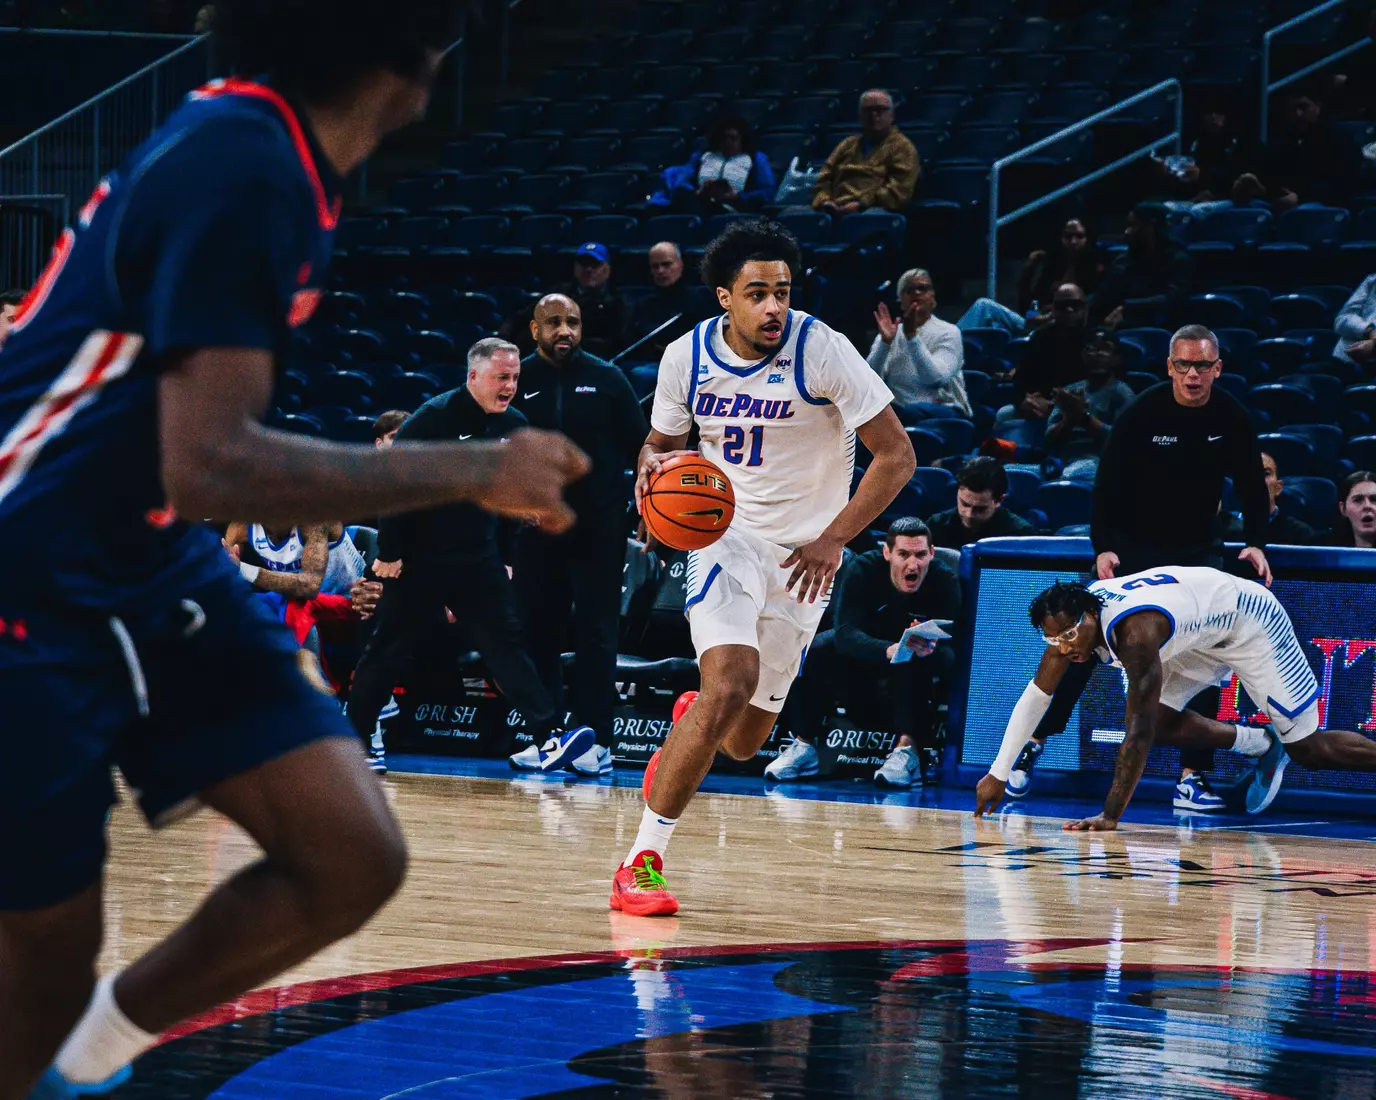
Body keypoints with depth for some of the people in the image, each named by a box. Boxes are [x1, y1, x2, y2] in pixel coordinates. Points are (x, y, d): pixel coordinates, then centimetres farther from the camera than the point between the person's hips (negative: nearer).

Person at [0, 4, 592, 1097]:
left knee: (353, 858, -1)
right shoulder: (242, 166, -23)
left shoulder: (258, 145, 6)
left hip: (148, 562, 9)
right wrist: (477, 471, -22)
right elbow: (210, 469, -29)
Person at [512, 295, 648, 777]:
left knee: (596, 634, -2)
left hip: (599, 525, -2)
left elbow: (639, 447, 3)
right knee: (538, 633, 4)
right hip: (537, 525, 2)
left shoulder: (606, 379, 1)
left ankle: (595, 739, -2)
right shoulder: (518, 381, 4)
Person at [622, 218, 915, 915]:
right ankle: (641, 862, -21)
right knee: (730, 687, -27)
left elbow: (896, 455, -13)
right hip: (727, 534, 0)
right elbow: (661, 442, 10)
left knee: (743, 741, 7)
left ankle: (690, 721, 48)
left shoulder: (821, 351, -17)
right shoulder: (687, 357, -8)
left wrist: (834, 539, -20)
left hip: (804, 552, 1)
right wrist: (653, 466, -15)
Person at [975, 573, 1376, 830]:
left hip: (1252, 622, -8)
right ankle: (1263, 746, 17)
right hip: (1199, 635, 8)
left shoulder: (1133, 632, -40)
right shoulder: (1069, 618, -16)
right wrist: (997, 774, -8)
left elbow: (1139, 733, -41)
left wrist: (1111, 816, -42)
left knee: (1310, 749, -6)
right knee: (1160, 723, -3)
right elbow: (1037, 693, -5)